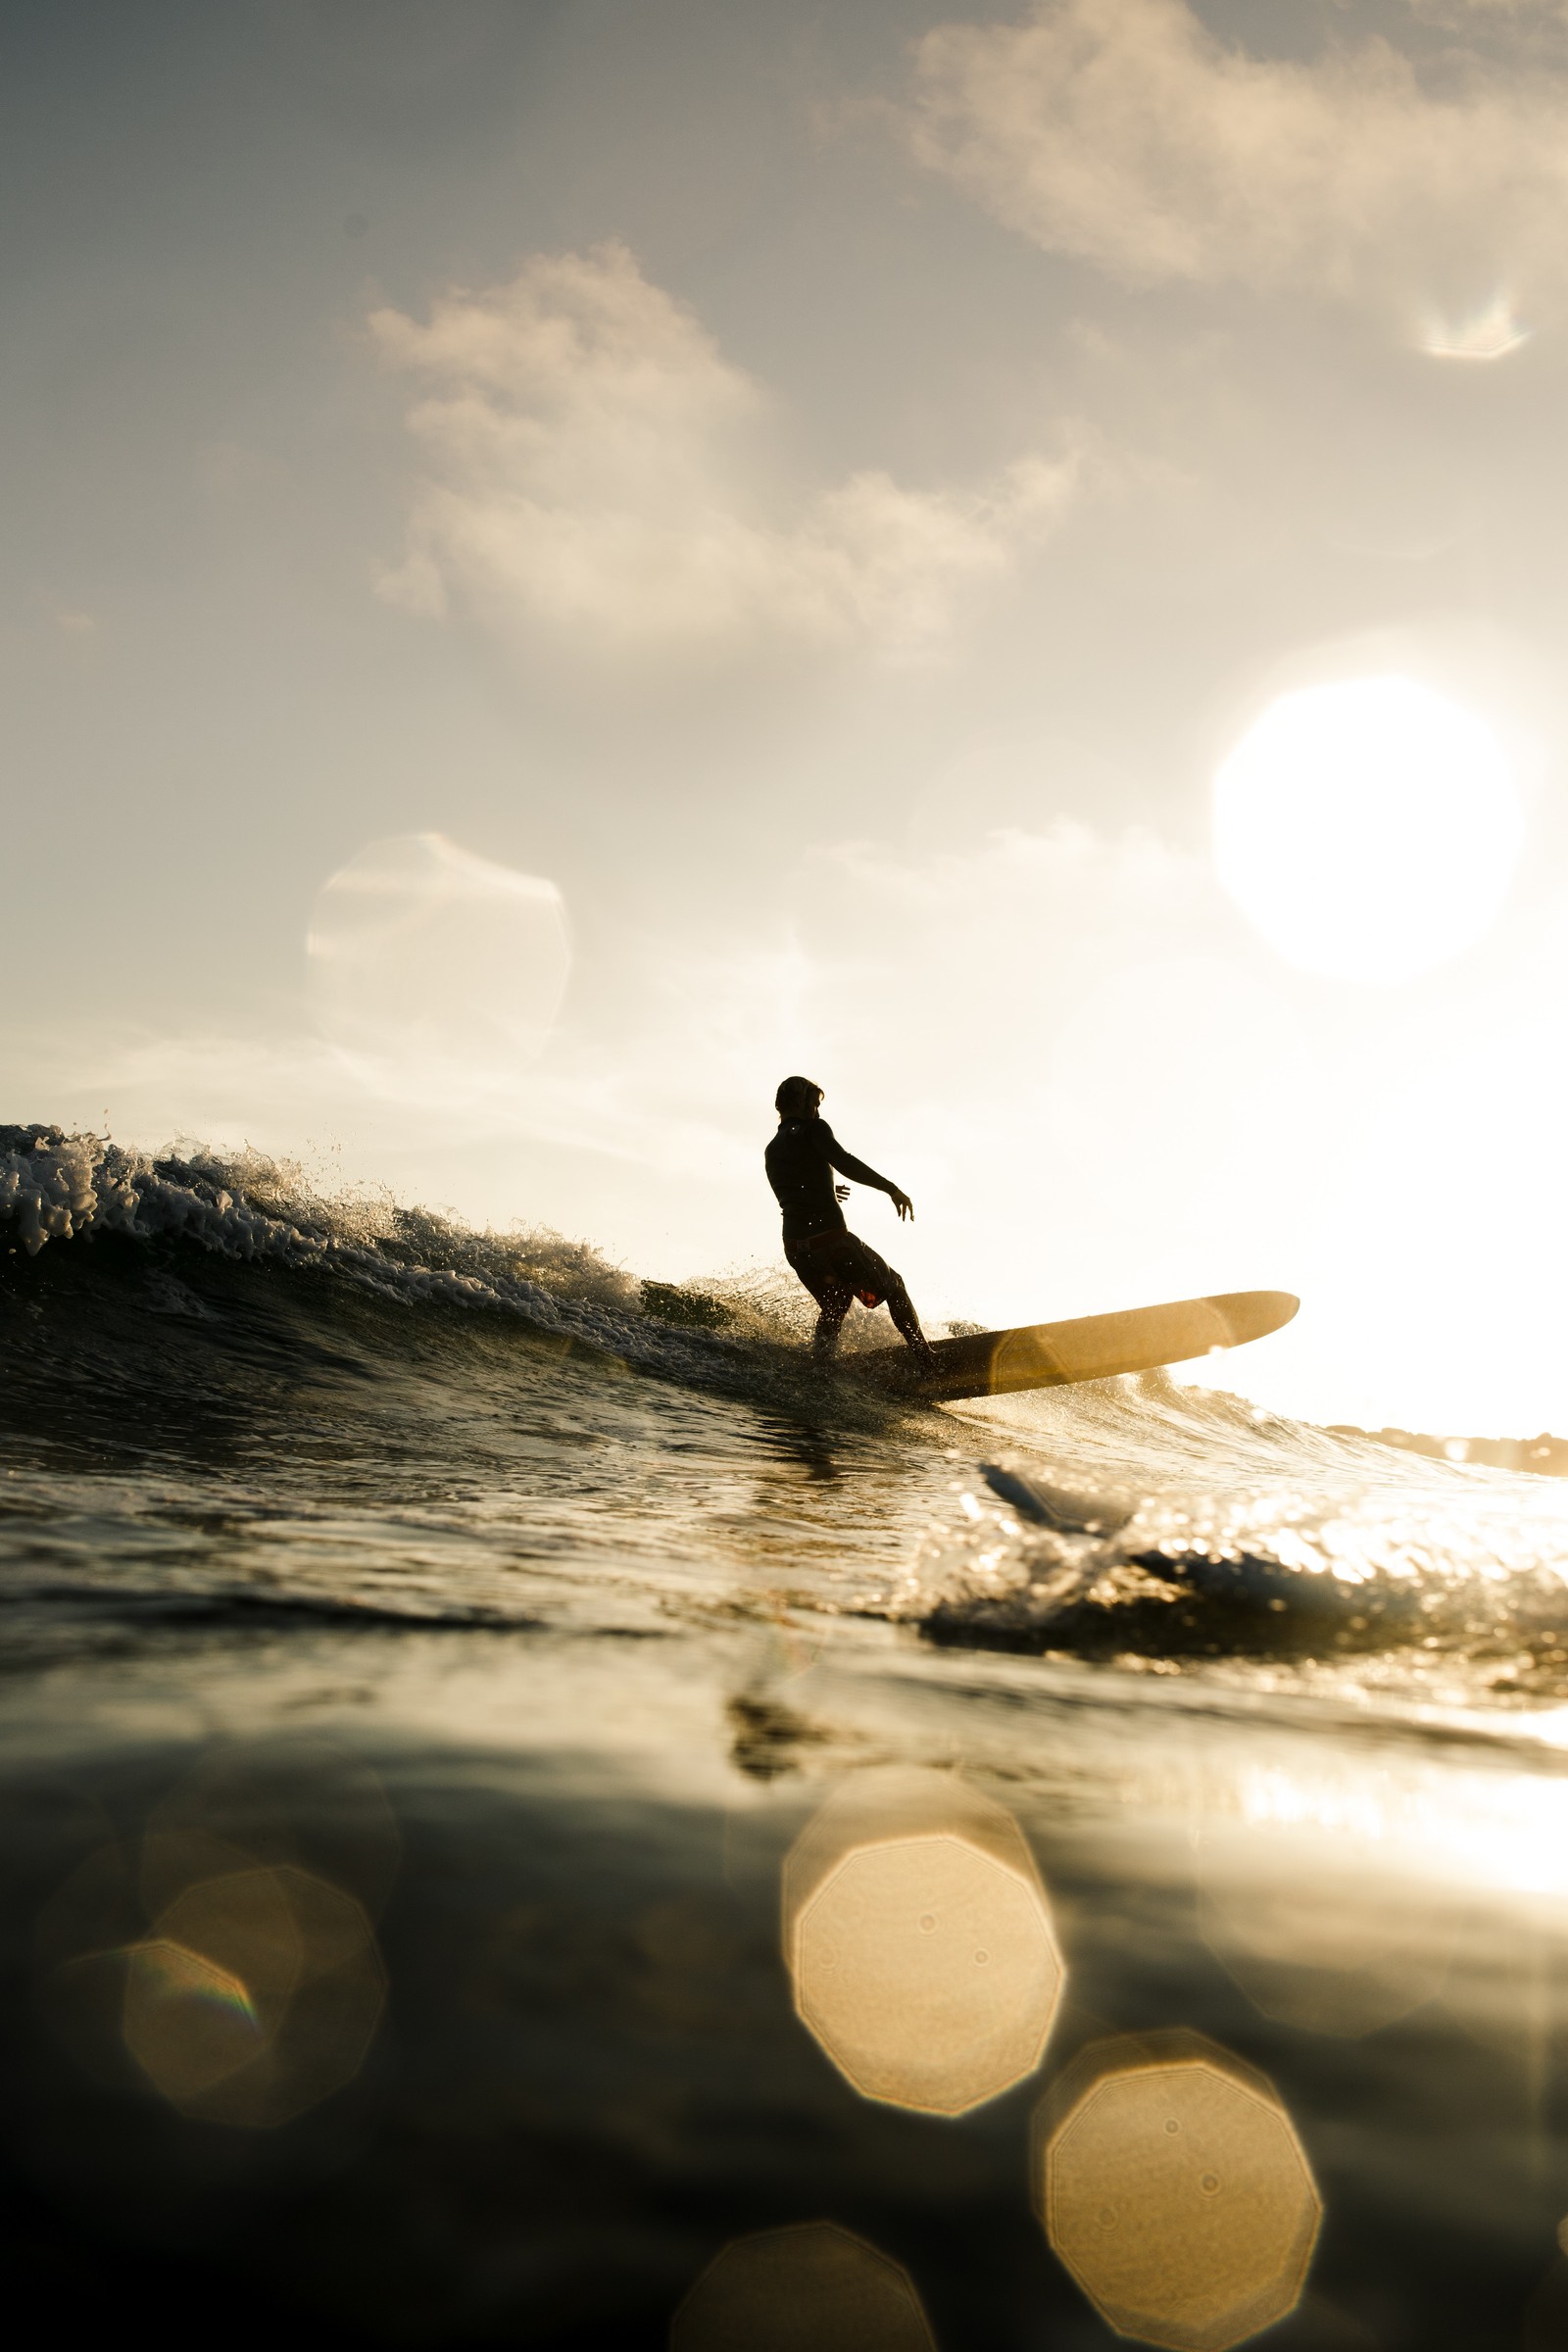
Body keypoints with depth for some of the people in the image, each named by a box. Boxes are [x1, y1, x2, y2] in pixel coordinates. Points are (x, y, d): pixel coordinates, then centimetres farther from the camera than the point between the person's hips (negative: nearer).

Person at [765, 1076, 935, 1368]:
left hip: (795, 1247, 6)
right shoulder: (813, 1129, 0)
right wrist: (890, 1188, -18)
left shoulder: (771, 1151, 20)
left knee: (835, 1306, 25)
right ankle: (925, 1356, 5)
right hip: (830, 1237, -6)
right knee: (893, 1285, 11)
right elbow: (843, 1162, -17)